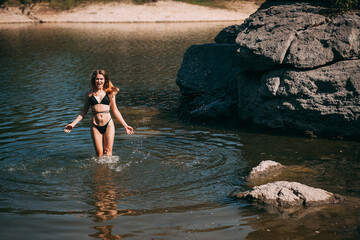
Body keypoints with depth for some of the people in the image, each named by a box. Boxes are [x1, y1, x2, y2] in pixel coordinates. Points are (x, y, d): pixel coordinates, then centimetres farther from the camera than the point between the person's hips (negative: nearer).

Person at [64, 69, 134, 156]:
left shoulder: (110, 93, 5)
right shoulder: (90, 94, 7)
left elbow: (115, 111, 12)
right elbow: (84, 111, 14)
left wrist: (125, 126, 11)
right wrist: (73, 124, 6)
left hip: (108, 125, 0)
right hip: (95, 126, 1)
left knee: (108, 152, -2)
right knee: (99, 153, -1)